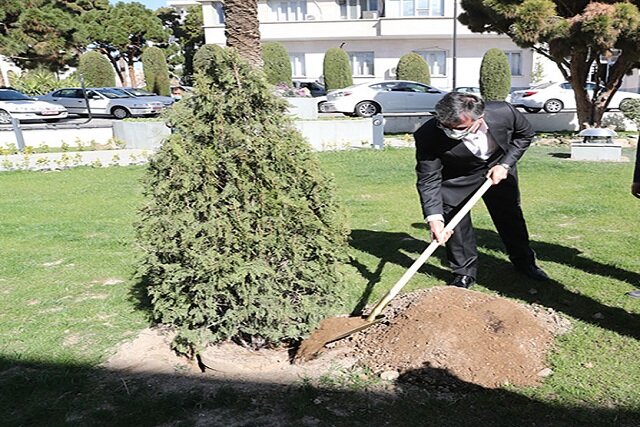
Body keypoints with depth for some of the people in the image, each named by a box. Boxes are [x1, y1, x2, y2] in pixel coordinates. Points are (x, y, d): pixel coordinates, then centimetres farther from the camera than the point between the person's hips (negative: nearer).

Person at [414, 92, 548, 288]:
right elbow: (428, 180, -31)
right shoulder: (428, 135, -37)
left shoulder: (504, 112, -32)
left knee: (510, 215, 14)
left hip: (498, 168, 2)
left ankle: (524, 261, 38)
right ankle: (464, 272, 15)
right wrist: (434, 218, -43)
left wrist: (505, 165, -17)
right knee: (453, 220, -6)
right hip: (456, 177, -1)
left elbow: (526, 134, -8)